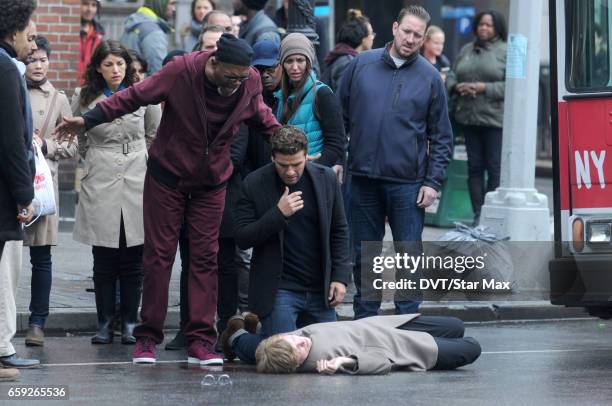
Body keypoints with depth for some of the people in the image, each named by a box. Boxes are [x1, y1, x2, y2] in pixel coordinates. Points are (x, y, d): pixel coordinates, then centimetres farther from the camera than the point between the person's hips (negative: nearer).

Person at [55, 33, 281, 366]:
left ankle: (200, 341, 0)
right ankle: (148, 337, 7)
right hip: (167, 176, -2)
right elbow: (134, 97, -13)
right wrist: (88, 120, -13)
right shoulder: (181, 72, -20)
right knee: (158, 256, 0)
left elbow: (261, 116, 10)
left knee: (205, 258, -1)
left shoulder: (250, 82, -10)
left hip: (211, 182, 2)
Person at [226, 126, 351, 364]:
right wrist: (278, 214, -22)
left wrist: (340, 276, 1)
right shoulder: (254, 185, -8)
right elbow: (242, 239, -9)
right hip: (278, 288, -4)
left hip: (320, 289, 4)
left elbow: (339, 231, 10)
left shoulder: (326, 179, 2)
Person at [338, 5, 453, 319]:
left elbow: (441, 136, 4)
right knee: (364, 256, 9)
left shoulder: (429, 77, 2)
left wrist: (433, 182, -4)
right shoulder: (361, 65, 5)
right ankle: (364, 320, 19)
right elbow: (340, 117, 12)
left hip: (408, 185, -2)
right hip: (363, 179, 2)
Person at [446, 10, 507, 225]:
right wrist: (457, 87, -5)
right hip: (469, 117, 6)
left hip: (495, 118, -6)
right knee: (474, 166, 9)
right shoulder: (466, 51, 15)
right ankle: (478, 213, 15)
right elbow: (451, 77, 17)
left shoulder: (506, 52, -4)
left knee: (495, 168, -5)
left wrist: (485, 88, -17)